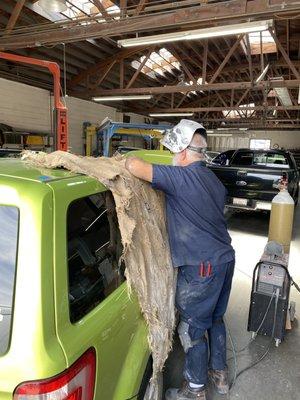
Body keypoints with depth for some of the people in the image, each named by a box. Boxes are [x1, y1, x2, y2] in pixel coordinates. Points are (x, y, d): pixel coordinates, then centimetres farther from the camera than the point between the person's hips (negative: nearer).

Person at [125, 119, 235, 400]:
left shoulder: (181, 177, -20)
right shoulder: (214, 181, 9)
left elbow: (135, 166, -28)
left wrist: (127, 160, -4)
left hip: (200, 267, -9)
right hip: (225, 259, 9)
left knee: (191, 330, 10)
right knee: (214, 319, 25)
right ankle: (220, 375, 43)